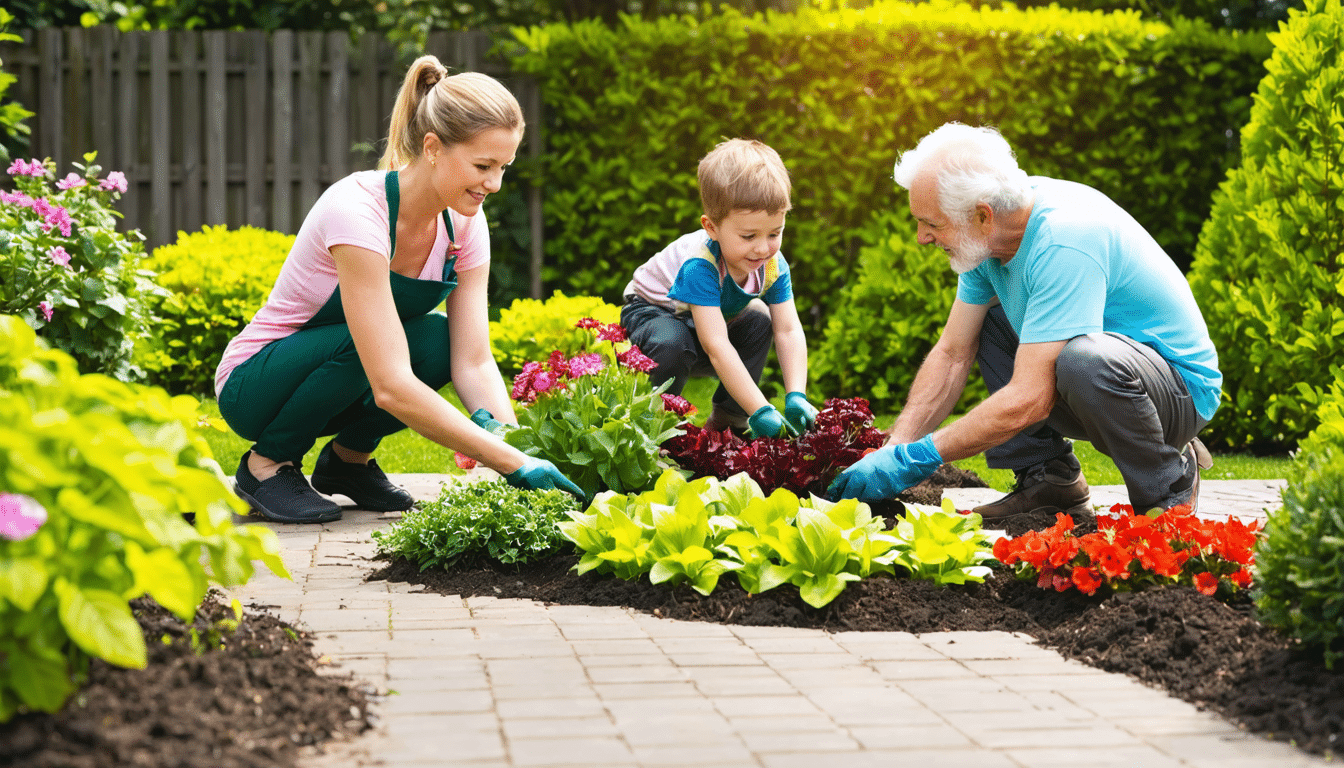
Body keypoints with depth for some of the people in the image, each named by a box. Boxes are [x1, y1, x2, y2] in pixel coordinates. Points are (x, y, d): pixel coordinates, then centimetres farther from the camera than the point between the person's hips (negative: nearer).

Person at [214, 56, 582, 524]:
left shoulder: (464, 224, -11)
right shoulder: (356, 210, -33)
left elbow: (474, 362, -15)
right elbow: (391, 387, -40)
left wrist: (520, 446, -34)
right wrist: (513, 465, -43)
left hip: (342, 373, 6)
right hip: (252, 385, -6)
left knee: (439, 342, -24)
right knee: (364, 342, -35)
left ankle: (348, 458, 3)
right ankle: (266, 464, -9)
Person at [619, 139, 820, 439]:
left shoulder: (773, 265, -20)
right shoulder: (700, 265, -40)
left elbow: (789, 332, -22)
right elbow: (716, 347, -45)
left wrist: (796, 397, -38)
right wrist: (761, 411, -49)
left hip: (704, 320, 6)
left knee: (759, 320, -17)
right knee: (673, 344, -38)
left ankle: (727, 420, -4)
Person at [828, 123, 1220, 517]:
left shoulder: (1064, 243, -32)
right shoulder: (990, 236, -4)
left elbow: (1028, 401, -35)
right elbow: (952, 355, 4)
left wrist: (911, 460, -29)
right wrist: (893, 450, -9)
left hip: (1183, 388, -8)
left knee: (1084, 358, -38)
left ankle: (1170, 486, -11)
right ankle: (1049, 475, 5)